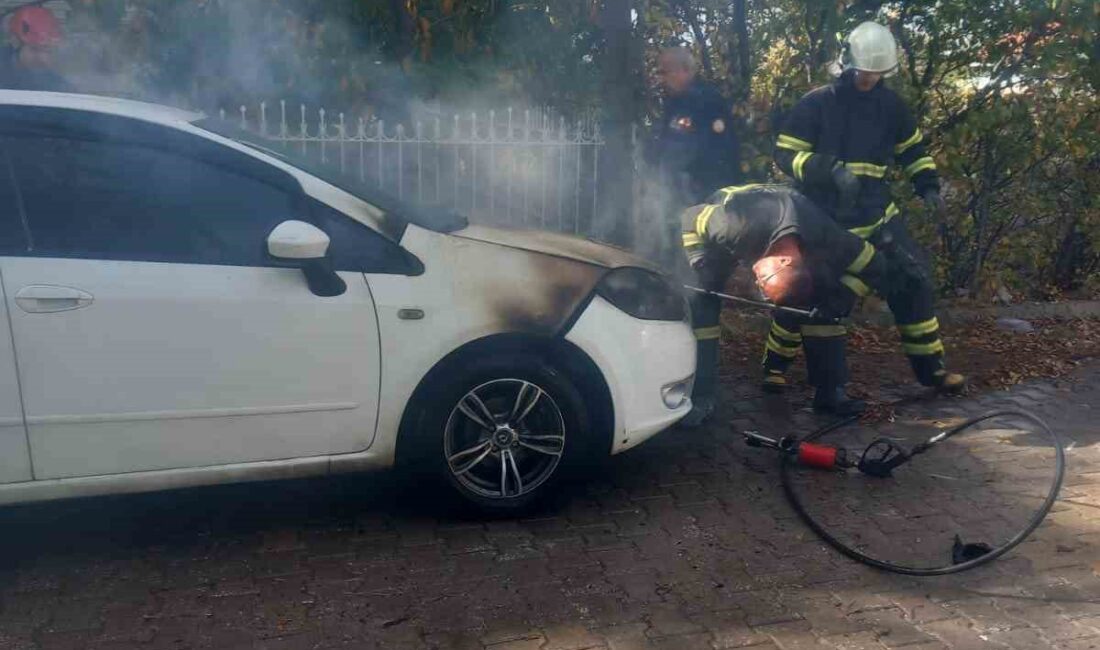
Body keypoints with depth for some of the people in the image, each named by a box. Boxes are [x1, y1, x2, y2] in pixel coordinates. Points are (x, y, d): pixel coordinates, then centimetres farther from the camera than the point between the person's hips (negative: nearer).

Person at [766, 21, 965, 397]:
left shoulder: (889, 104, 6)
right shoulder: (815, 104, -8)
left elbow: (912, 148, 20)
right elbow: (785, 155, -12)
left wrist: (927, 185, 5)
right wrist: (828, 170, -27)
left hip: (875, 213, 4)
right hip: (822, 218, -4)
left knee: (913, 280, -3)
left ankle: (931, 367, 10)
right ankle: (775, 365, 16)